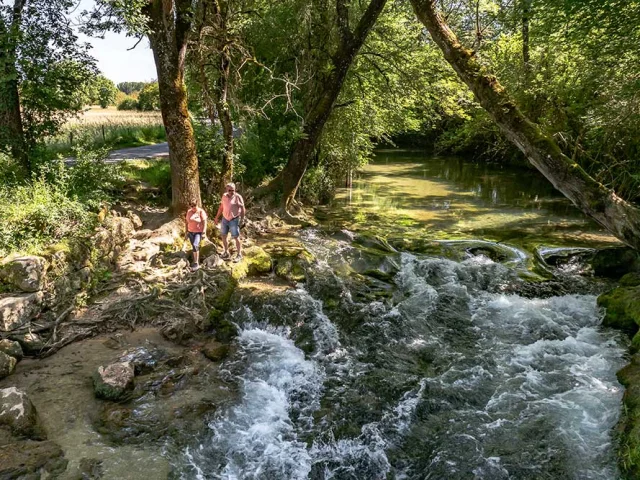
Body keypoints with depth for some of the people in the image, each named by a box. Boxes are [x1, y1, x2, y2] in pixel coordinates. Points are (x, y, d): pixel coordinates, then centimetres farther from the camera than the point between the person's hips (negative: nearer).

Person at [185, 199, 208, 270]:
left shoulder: (201, 211, -9)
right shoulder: (189, 212, 6)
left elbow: (204, 222, -11)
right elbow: (187, 222, 13)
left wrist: (204, 232, -16)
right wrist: (187, 231, 11)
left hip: (199, 232, -6)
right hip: (191, 232, 6)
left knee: (195, 245, -21)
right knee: (194, 247, 11)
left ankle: (196, 263, -16)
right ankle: (195, 261, 24)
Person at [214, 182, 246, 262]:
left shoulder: (238, 197, -11)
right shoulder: (224, 196, 5)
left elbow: (242, 208, -10)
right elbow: (221, 207, 15)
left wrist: (242, 218, -17)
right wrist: (217, 217, 16)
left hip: (234, 220, -6)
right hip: (225, 219, 6)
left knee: (236, 237, -4)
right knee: (223, 236, 13)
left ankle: (239, 255, 5)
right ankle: (226, 252, 29)